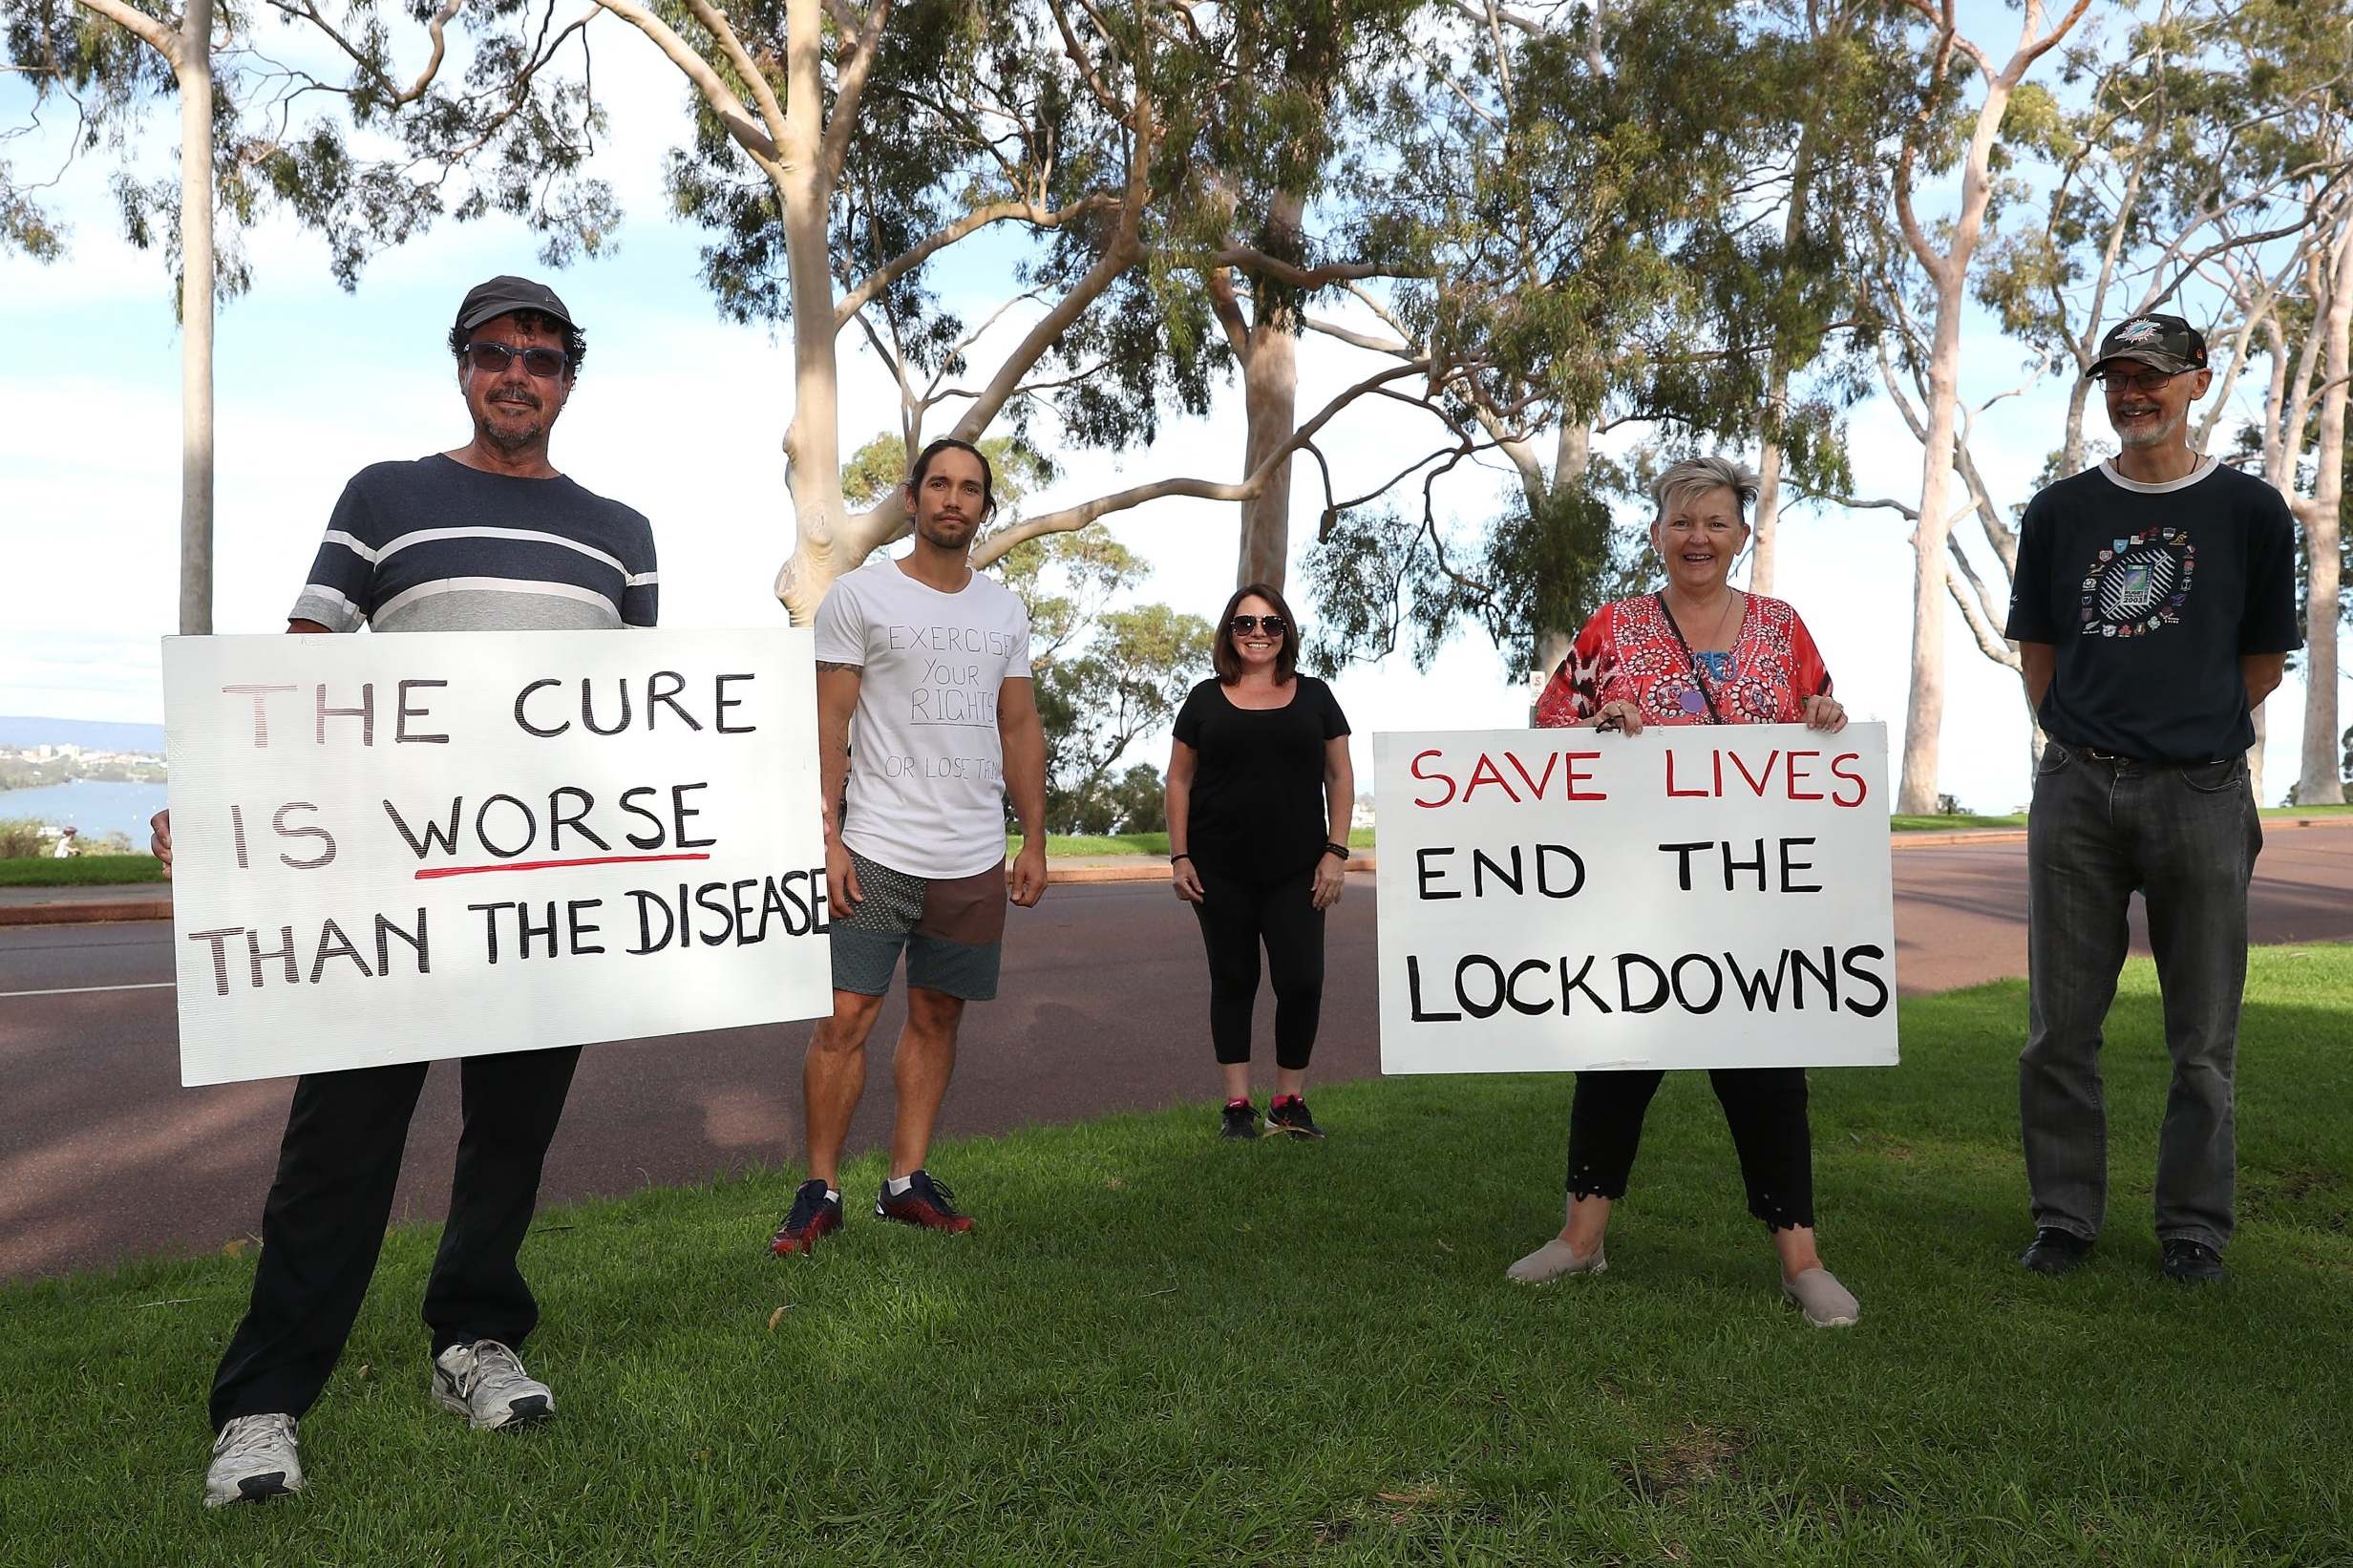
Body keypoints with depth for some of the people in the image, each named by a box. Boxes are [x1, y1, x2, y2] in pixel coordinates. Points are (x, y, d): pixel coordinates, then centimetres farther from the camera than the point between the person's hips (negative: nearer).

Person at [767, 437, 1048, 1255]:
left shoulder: (1004, 609, 13)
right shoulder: (860, 596, -1)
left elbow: (1020, 729, 14)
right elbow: (828, 724, -4)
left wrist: (1033, 841, 9)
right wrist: (826, 838, -12)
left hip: (976, 859, 4)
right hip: (878, 849, -4)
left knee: (936, 1018, 9)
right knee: (846, 1018, -5)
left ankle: (907, 1181, 18)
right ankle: (820, 1191, 7)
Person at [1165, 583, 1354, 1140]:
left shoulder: (1313, 696, 8)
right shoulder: (1206, 699, 7)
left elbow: (1340, 776, 8)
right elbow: (1180, 781, 8)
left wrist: (1336, 852, 0)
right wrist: (1179, 857, 0)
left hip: (1296, 873, 0)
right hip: (1222, 874, 0)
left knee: (1302, 981, -6)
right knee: (1233, 981, 7)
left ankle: (1289, 1100, 10)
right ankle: (1237, 1103, 16)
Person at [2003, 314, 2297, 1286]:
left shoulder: (2249, 509, 5)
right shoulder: (2061, 511, 10)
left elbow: (2265, 659, 11)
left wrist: (2192, 733, 8)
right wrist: (2082, 739, 7)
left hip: (2200, 792, -1)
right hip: (2076, 788, 2)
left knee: (2203, 1038, 6)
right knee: (2059, 1026, 5)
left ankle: (2194, 1227, 19)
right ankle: (2065, 1216, 17)